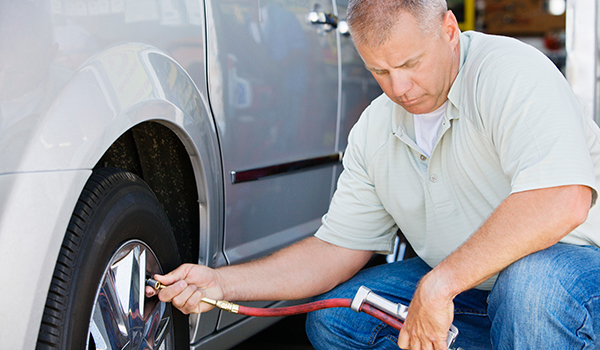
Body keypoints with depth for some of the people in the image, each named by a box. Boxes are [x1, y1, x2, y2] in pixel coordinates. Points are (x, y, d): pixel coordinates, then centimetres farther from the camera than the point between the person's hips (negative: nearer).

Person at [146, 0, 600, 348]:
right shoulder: (374, 130, 0)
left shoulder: (509, 70, -21)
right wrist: (222, 283, -6)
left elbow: (562, 201, -36)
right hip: (458, 284, 7)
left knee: (532, 282, -39)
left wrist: (438, 285, -35)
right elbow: (337, 249, 4)